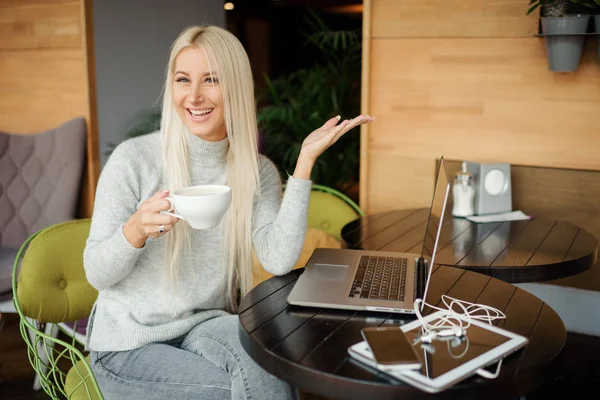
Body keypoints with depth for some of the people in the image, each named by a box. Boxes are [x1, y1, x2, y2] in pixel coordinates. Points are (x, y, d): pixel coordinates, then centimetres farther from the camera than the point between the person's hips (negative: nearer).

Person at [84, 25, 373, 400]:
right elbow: (96, 274, -9)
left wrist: (305, 161, -19)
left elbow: (278, 261, -18)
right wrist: (135, 231, -30)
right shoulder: (135, 158, -12)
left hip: (207, 327, 3)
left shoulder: (258, 172, -2)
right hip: (129, 344, -3)